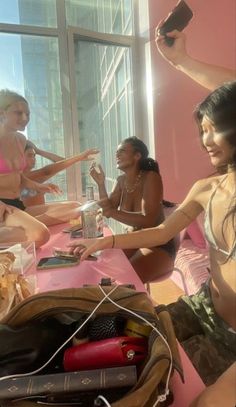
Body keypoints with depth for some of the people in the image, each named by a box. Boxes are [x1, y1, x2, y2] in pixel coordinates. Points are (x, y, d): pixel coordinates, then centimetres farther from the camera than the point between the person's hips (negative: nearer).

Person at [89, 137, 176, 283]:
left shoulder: (151, 177, -16)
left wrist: (114, 212, -37)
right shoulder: (121, 180, 4)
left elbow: (148, 220, -26)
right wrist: (101, 183, -10)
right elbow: (107, 211, 0)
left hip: (158, 245, -6)